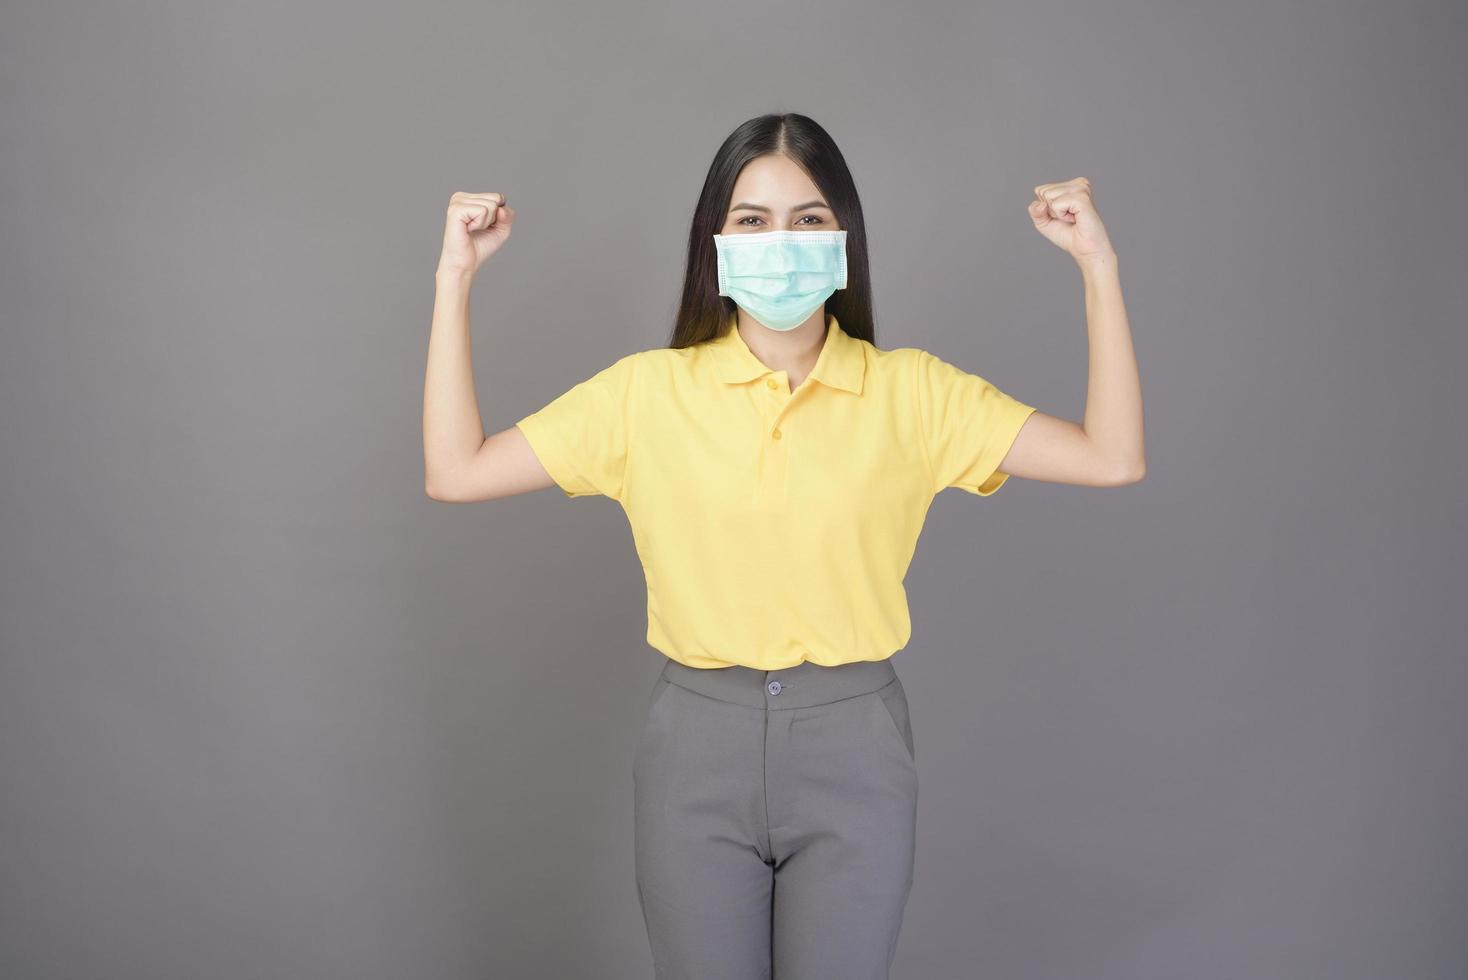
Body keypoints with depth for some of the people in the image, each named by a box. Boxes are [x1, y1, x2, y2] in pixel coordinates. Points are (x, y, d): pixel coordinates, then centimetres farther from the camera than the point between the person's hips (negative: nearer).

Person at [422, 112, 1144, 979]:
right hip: (697, 745, 0)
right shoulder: (649, 391, -3)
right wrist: (457, 277, -8)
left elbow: (1113, 459, -9)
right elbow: (455, 472, -6)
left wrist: (1099, 267, -14)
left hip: (854, 749, 0)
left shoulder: (911, 391, -3)